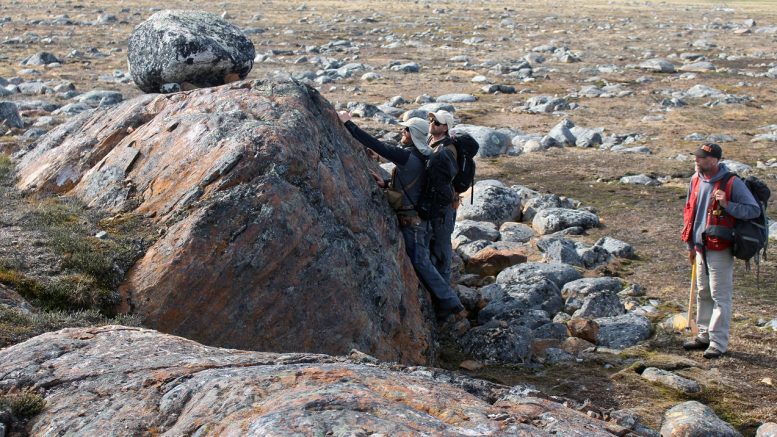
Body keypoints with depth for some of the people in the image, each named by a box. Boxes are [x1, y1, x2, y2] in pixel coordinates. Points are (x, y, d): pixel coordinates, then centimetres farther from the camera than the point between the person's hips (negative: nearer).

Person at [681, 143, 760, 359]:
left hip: (720, 249, -7)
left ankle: (718, 342, 3)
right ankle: (704, 335, 27)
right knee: (703, 294, 16)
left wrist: (727, 205, -28)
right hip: (701, 247, 7)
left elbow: (754, 210, -14)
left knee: (720, 296, -3)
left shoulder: (732, 183, -14)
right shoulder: (696, 180, 6)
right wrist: (690, 244, 19)